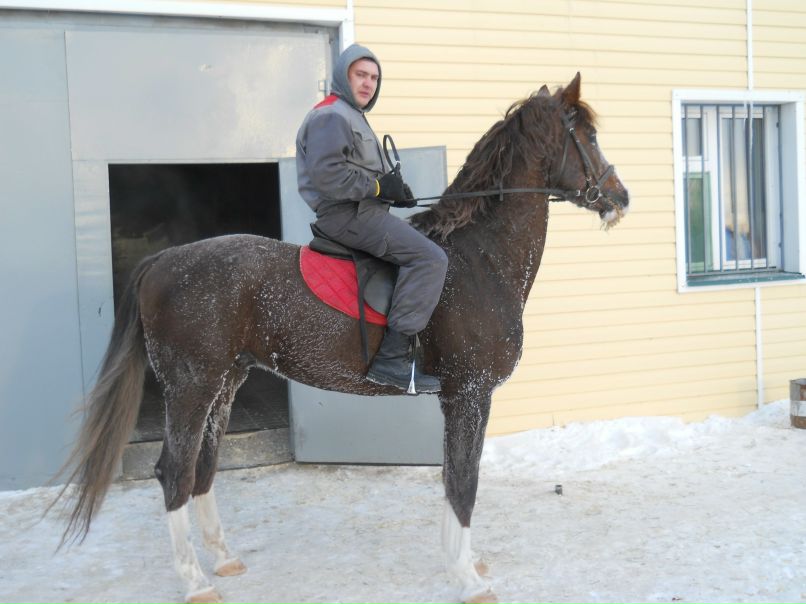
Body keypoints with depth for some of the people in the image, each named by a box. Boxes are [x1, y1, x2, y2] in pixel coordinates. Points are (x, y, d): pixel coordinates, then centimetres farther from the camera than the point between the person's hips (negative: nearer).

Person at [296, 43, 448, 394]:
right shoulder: (331, 116, -10)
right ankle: (393, 357, -28)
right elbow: (326, 174, -23)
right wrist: (378, 187, -18)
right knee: (430, 257, -23)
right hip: (346, 215, -11)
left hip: (361, 211, 11)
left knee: (427, 251, 19)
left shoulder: (353, 117, 25)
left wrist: (393, 189, 11)